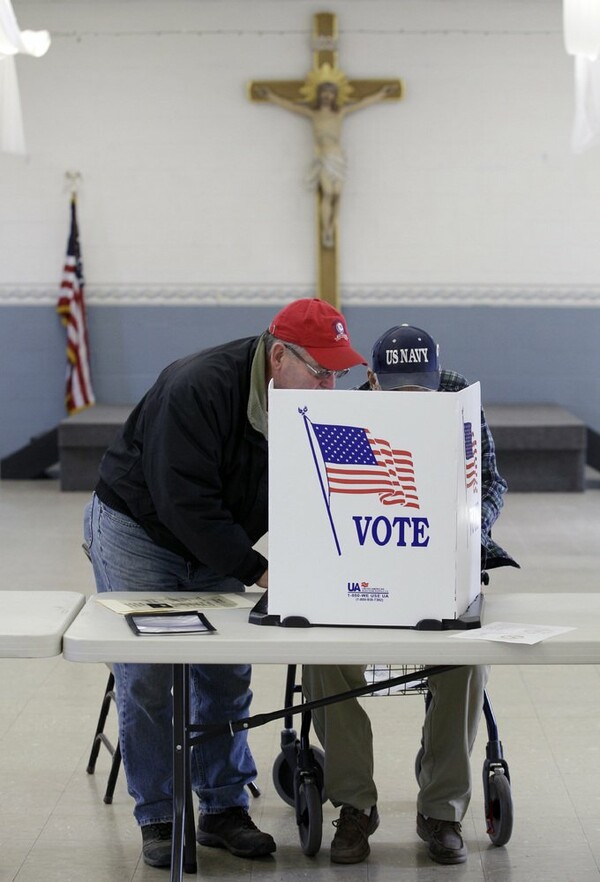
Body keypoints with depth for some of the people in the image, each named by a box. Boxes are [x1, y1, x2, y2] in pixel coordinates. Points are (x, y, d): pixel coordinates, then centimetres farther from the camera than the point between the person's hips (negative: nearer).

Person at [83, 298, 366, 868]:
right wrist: (257, 570, -33)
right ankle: (158, 818, 6)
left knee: (227, 673, 3)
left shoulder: (313, 408, -11)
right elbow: (184, 502, -33)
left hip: (216, 541, 6)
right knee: (146, 676, -5)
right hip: (136, 527, -6)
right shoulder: (198, 389, -33)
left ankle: (224, 809, 13)